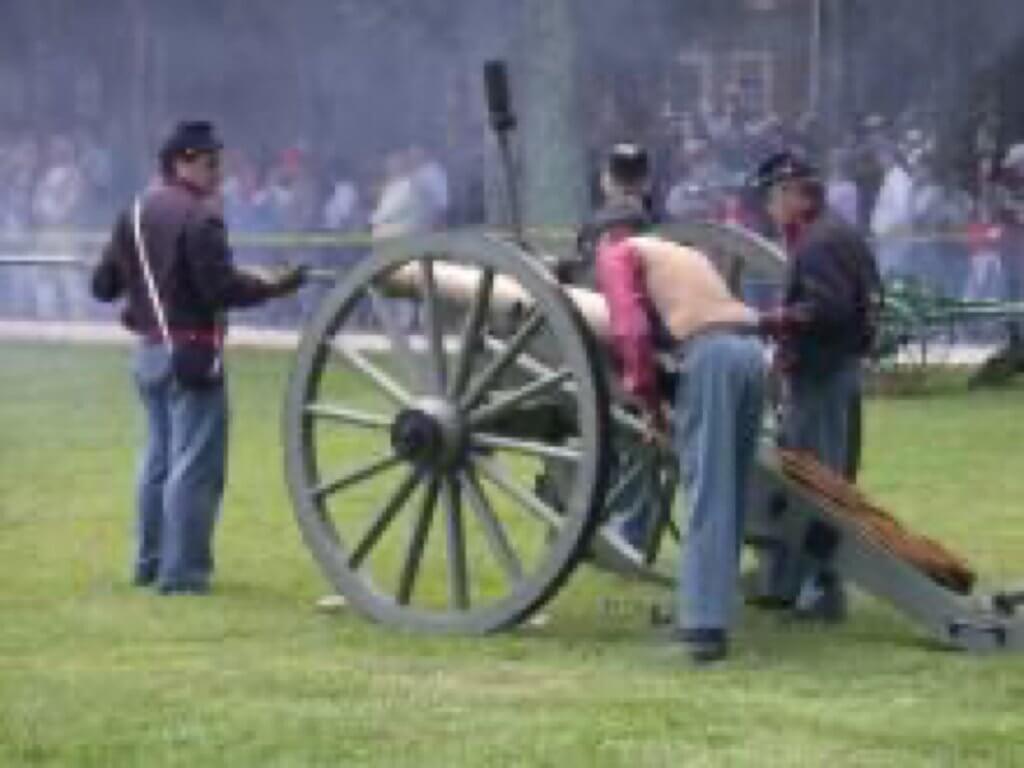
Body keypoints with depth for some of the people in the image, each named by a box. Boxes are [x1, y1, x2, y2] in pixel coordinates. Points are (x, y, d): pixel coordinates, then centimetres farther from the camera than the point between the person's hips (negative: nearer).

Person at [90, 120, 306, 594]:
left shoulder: (135, 214, 9)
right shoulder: (199, 216, -15)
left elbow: (103, 286, 12)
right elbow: (221, 288, -22)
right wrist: (278, 286, -13)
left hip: (150, 351, 8)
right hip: (191, 352, -8)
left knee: (159, 457, 19)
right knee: (194, 463, -5)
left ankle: (150, 562, 24)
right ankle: (182, 572, -6)